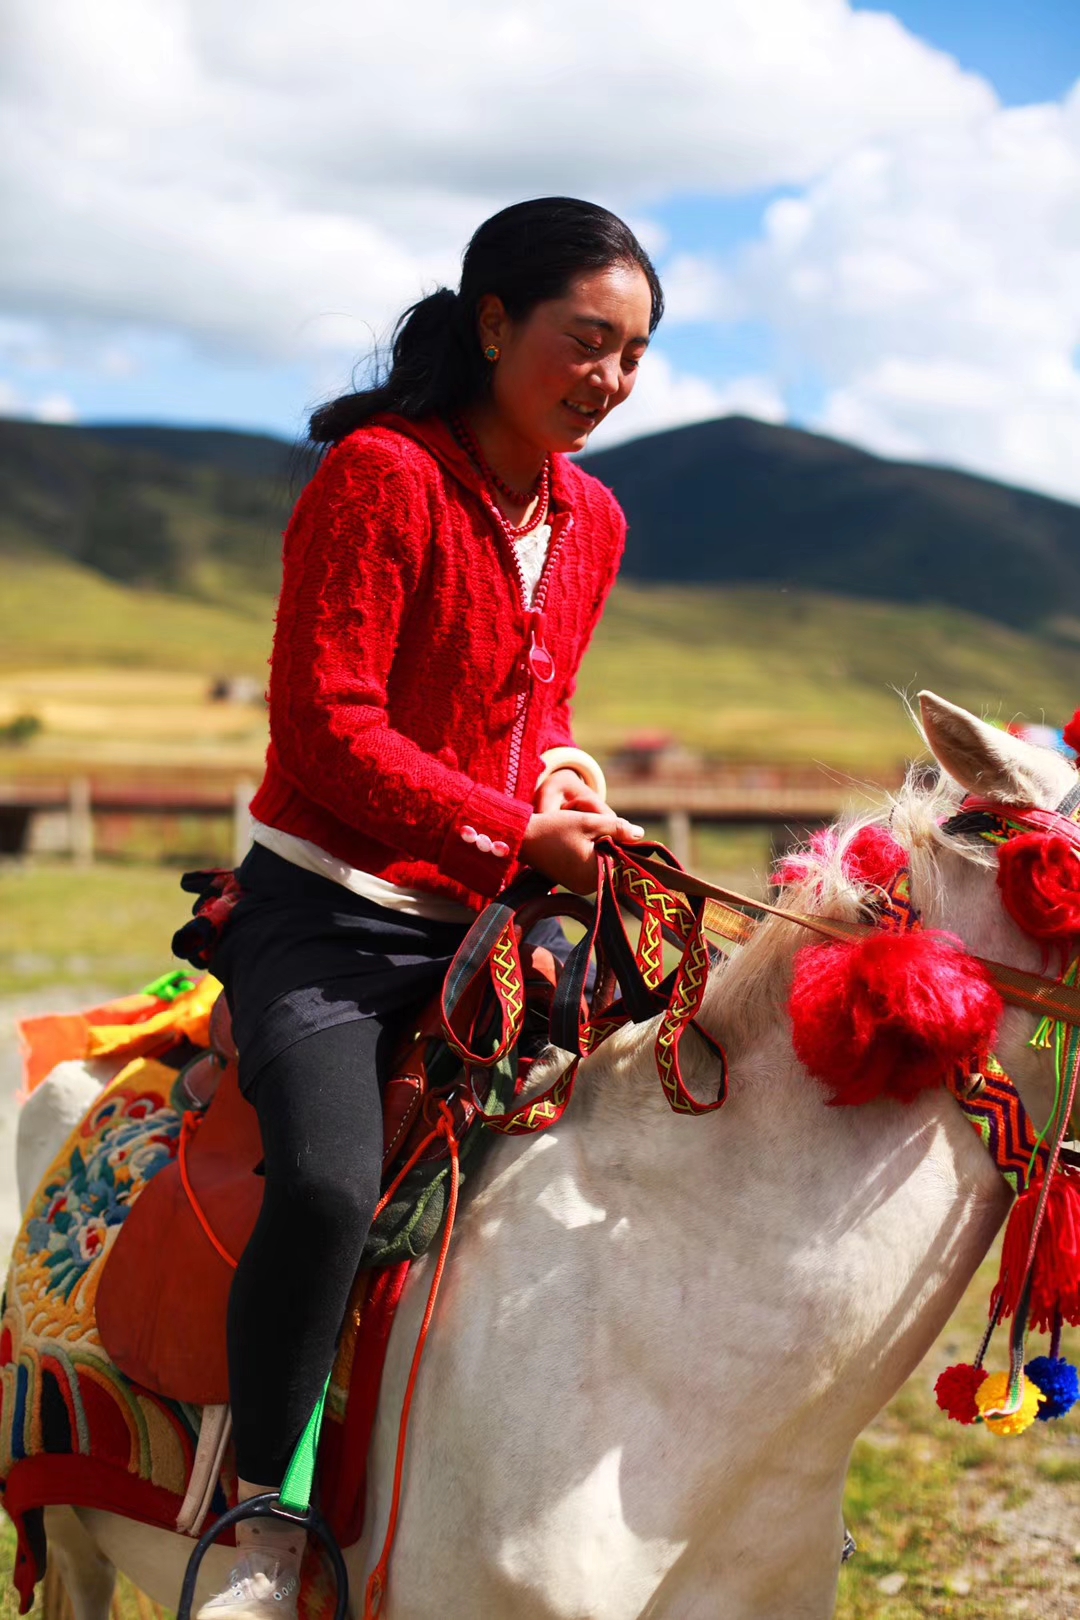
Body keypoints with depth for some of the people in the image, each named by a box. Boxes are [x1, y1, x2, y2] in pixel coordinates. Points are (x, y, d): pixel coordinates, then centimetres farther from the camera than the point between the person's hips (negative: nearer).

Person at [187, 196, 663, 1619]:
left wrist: (570, 768, 2)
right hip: (329, 918, -7)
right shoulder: (380, 477, -12)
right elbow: (327, 725, -16)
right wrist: (517, 833, -19)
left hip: (488, 918, 8)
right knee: (330, 1185, -30)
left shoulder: (592, 519, 11)